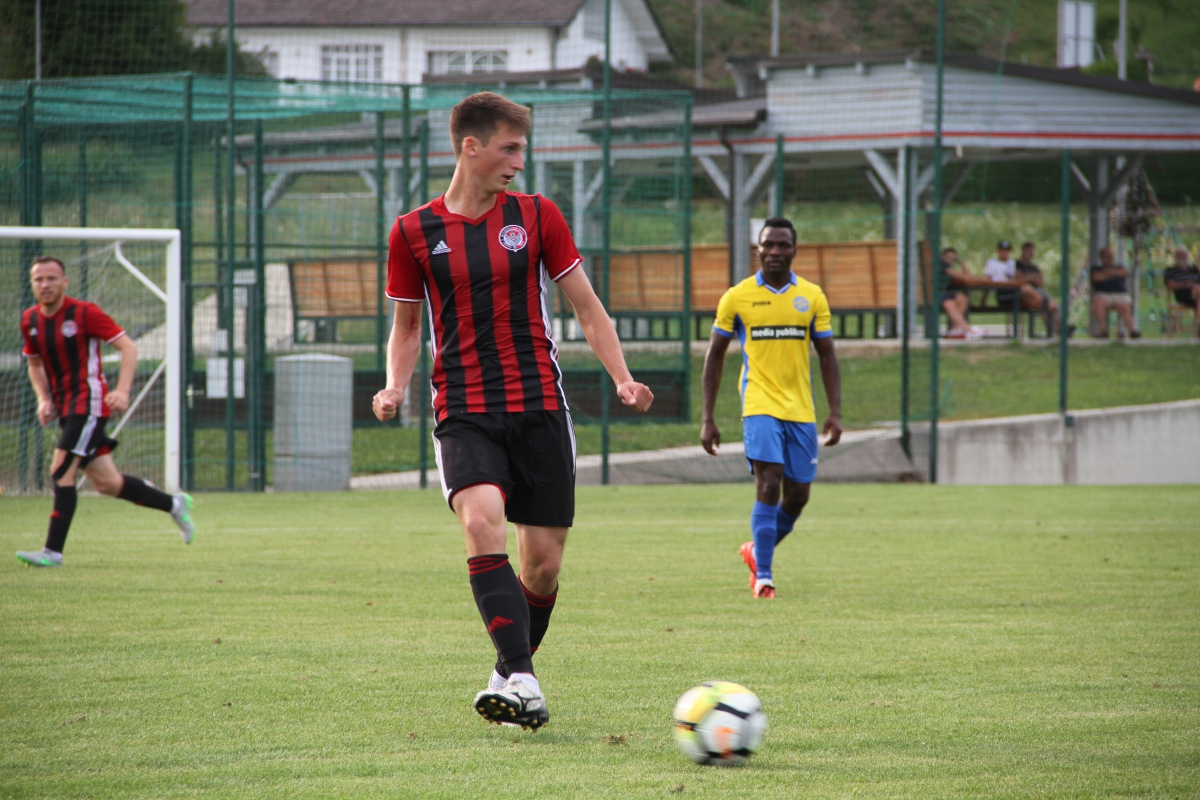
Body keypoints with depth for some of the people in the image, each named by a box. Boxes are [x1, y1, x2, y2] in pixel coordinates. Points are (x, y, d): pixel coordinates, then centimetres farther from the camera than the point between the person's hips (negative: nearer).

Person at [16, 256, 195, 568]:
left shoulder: (84, 313, -11)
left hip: (89, 402, -7)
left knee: (62, 470, -17)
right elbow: (35, 364, 23)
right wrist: (44, 399, 5)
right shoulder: (30, 321, 7)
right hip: (66, 409, 7)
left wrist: (122, 391, -23)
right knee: (106, 483, 9)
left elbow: (128, 347, -10)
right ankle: (174, 504, 28)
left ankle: (53, 551, -15)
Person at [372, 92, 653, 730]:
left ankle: (513, 674, 24)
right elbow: (407, 326, 14)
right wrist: (395, 388, -4)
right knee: (482, 522, -27)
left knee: (543, 562, 0)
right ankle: (521, 681, -31)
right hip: (463, 414, -2)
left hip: (539, 407, 2)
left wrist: (623, 379, 0)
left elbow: (586, 307, 12)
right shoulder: (414, 233, 4)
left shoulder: (536, 216, 6)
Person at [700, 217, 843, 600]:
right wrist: (707, 419, 1)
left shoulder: (812, 296, 7)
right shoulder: (737, 297, 1)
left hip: (801, 410, 3)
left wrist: (835, 413, -1)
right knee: (768, 485, -17)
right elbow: (714, 357, 6)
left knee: (797, 496, 7)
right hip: (760, 406, -3)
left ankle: (758, 551, 33)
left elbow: (827, 358, 10)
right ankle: (763, 576, -13)